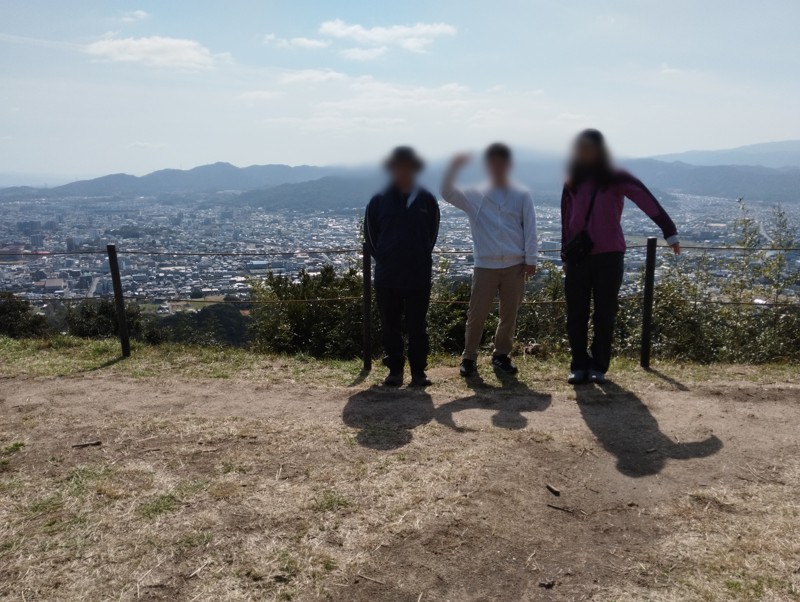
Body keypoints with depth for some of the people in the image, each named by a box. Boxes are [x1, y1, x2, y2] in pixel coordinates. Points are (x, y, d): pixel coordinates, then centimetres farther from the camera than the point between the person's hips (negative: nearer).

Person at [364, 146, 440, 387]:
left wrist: (421, 257, 8)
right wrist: (382, 258, 6)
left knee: (418, 327, 5)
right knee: (390, 326, 8)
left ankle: (419, 371, 15)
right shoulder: (379, 201, 1)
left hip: (419, 277, -1)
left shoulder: (427, 200, 2)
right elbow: (370, 233, 9)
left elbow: (432, 233, 11)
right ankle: (395, 370, 20)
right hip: (386, 277, 1)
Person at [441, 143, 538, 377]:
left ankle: (501, 355, 22)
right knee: (476, 314, 0)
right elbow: (447, 193, -6)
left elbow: (530, 228, 3)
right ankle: (469, 357, 12)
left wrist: (530, 260, -3)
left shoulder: (522, 195, 6)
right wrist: (454, 167, -14)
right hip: (485, 265, -1)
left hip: (515, 265, 1)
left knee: (509, 314, 8)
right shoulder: (475, 195, 6)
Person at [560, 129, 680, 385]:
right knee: (576, 314, 2)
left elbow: (647, 201, -12)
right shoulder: (573, 183, 10)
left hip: (609, 256, -3)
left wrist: (670, 232, -23)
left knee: (605, 315, 2)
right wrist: (565, 256, 9)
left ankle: (599, 366, 12)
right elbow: (566, 222, 12)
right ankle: (579, 366, 12)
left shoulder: (615, 179, -1)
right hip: (578, 257, 3)